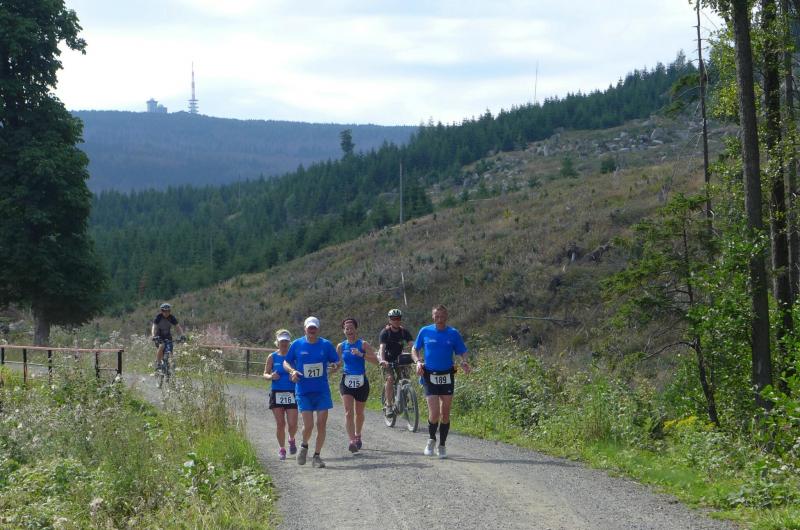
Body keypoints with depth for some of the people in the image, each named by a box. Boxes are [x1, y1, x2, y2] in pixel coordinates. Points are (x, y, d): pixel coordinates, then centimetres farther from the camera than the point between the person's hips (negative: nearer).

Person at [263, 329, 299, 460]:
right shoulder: (272, 357, 4)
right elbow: (265, 374, 6)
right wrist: (271, 376, -16)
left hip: (292, 394, 0)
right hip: (277, 394, 1)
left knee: (292, 424, -6)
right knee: (280, 424, 0)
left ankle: (292, 440, 26)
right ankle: (282, 449, 15)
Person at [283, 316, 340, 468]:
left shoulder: (326, 345, 1)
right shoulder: (297, 345, 0)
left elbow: (336, 363, 8)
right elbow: (286, 362, 9)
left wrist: (334, 368, -16)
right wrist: (292, 371, -12)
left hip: (322, 391, 1)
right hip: (303, 391, -1)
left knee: (321, 424, -2)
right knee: (308, 425, -8)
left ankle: (317, 456, 11)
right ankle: (304, 446, 23)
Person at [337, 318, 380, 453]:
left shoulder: (363, 344, -2)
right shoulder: (341, 346, 6)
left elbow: (375, 360, -14)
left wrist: (361, 354, -25)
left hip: (361, 382, -1)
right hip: (346, 381, 1)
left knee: (359, 412, 14)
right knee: (348, 412, -15)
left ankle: (357, 435, 38)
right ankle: (352, 441, -22)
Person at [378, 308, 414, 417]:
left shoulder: (404, 332, -8)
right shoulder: (385, 332, -17)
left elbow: (412, 345, -19)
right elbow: (382, 347, -30)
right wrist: (382, 360, -48)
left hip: (398, 358, 4)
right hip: (387, 359, -4)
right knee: (390, 378, -25)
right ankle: (389, 405, -21)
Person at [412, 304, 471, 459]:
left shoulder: (453, 333, 1)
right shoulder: (425, 331, 1)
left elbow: (462, 353, 5)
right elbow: (415, 350, 10)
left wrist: (464, 363, -17)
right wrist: (418, 362, -9)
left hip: (447, 377, 1)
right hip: (430, 377, -1)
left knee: (445, 414, 5)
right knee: (434, 414, -12)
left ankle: (442, 445, 19)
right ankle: (431, 439, 14)